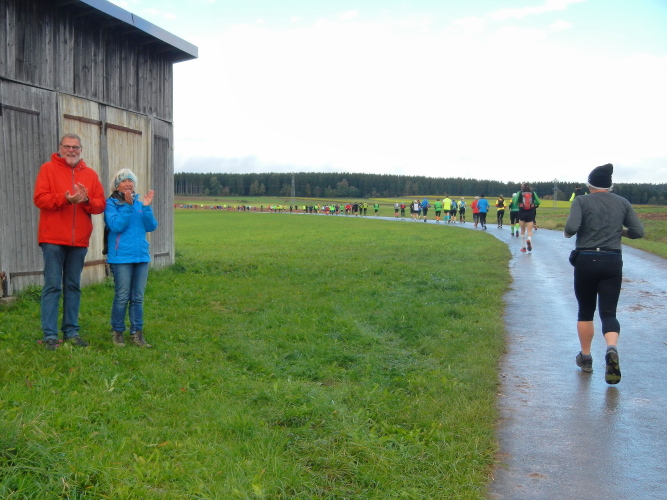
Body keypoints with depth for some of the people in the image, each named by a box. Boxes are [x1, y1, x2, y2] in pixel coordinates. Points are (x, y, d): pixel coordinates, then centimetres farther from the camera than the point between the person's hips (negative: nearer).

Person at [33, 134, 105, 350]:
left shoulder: (90, 174, 12)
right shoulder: (48, 169, 2)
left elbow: (100, 204, 6)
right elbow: (39, 198, -8)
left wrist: (86, 200, -14)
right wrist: (65, 198, -20)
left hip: (79, 240, 4)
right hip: (53, 239, -4)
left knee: (73, 287, 9)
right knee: (53, 286, -4)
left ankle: (71, 331, 16)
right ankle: (50, 335, -1)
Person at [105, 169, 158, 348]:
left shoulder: (140, 202, 9)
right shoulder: (111, 203, -2)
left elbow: (151, 226, 2)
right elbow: (116, 225, -16)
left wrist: (146, 207, -13)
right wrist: (128, 205, -21)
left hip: (141, 255, 4)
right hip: (121, 257, -4)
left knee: (138, 297, 9)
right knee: (122, 297, -1)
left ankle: (137, 333, 17)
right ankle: (117, 333, 13)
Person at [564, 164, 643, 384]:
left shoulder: (581, 201, -5)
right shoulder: (623, 203, 5)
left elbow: (571, 228, -19)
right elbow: (638, 231, 5)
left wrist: (567, 232, 3)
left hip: (586, 260, -2)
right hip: (613, 262, 2)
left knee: (585, 311, 14)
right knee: (608, 312, 2)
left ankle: (585, 357, 24)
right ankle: (612, 349, -26)